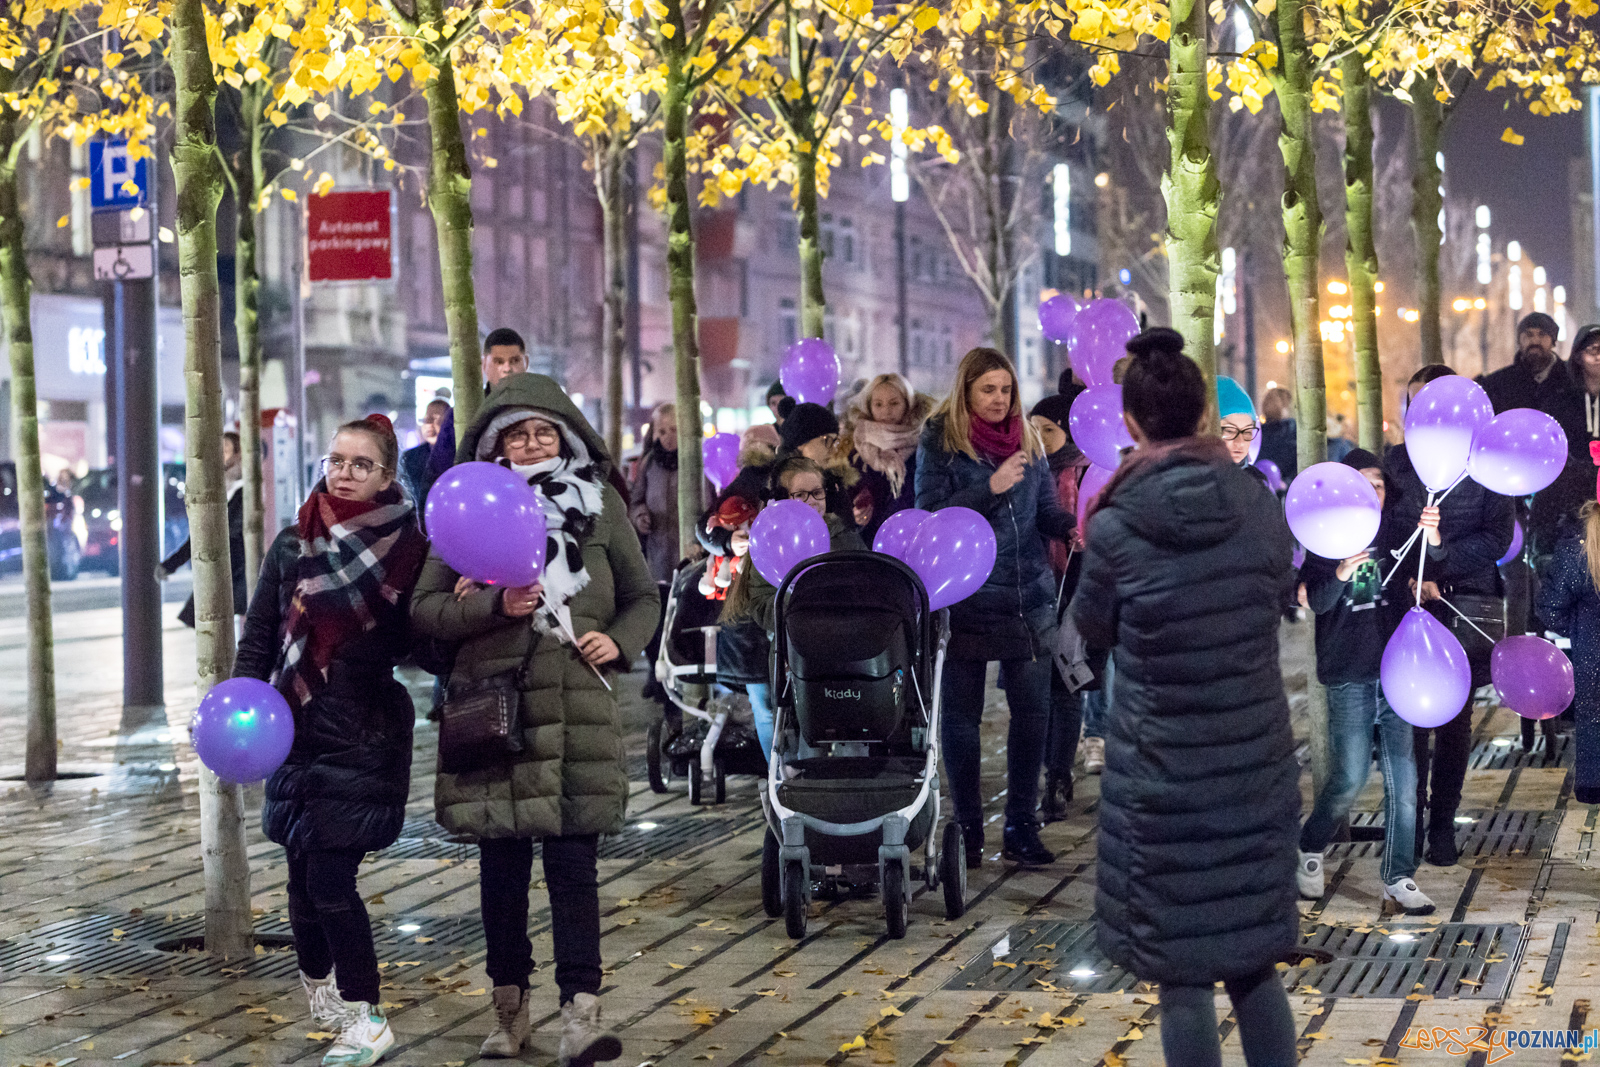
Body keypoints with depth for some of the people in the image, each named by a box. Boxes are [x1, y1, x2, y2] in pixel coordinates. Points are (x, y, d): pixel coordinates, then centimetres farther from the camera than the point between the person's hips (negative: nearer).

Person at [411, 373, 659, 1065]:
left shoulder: (601, 503, 10)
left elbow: (643, 598, 16)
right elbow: (425, 607, 5)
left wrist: (620, 642, -5)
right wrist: (495, 606, -11)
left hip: (577, 706, -1)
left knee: (572, 857, -7)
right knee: (502, 859, 6)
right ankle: (509, 1009, 19)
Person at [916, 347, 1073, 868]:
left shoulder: (1027, 440, 11)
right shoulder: (939, 442, -3)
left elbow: (1045, 512, 11)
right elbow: (929, 517, -12)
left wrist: (1072, 524, -10)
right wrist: (991, 488, -20)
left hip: (1029, 596, 4)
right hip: (965, 596, -4)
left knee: (1032, 709, 2)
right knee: (961, 715, 3)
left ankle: (1021, 827, 12)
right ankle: (968, 828, 14)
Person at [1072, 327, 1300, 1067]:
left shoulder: (1116, 527, -14)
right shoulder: (1260, 506, -5)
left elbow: (1092, 629, 3)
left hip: (1162, 778, -4)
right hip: (1257, 767, 4)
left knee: (1182, 974, 7)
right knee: (1253, 959, 18)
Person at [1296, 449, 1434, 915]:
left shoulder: (1397, 534, 10)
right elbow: (1317, 601, -8)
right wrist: (1339, 575, -29)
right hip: (1349, 674, -3)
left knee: (1403, 777, -1)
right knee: (1350, 778, -3)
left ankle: (1399, 880, 3)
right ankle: (1310, 850, 22)